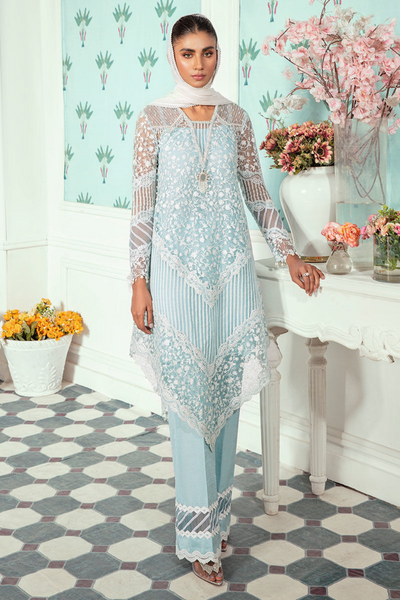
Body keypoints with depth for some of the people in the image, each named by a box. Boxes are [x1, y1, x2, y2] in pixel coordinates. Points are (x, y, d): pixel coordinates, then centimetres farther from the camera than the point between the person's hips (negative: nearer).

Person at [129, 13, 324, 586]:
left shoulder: (236, 118, 10)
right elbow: (142, 203, -1)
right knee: (188, 394, -3)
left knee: (226, 390, 7)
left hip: (231, 267, 3)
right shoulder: (154, 118, 1)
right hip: (178, 266, -3)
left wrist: (289, 253, 10)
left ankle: (218, 512, 23)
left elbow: (257, 193, 15)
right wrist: (139, 281, -6)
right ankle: (199, 534, 6)